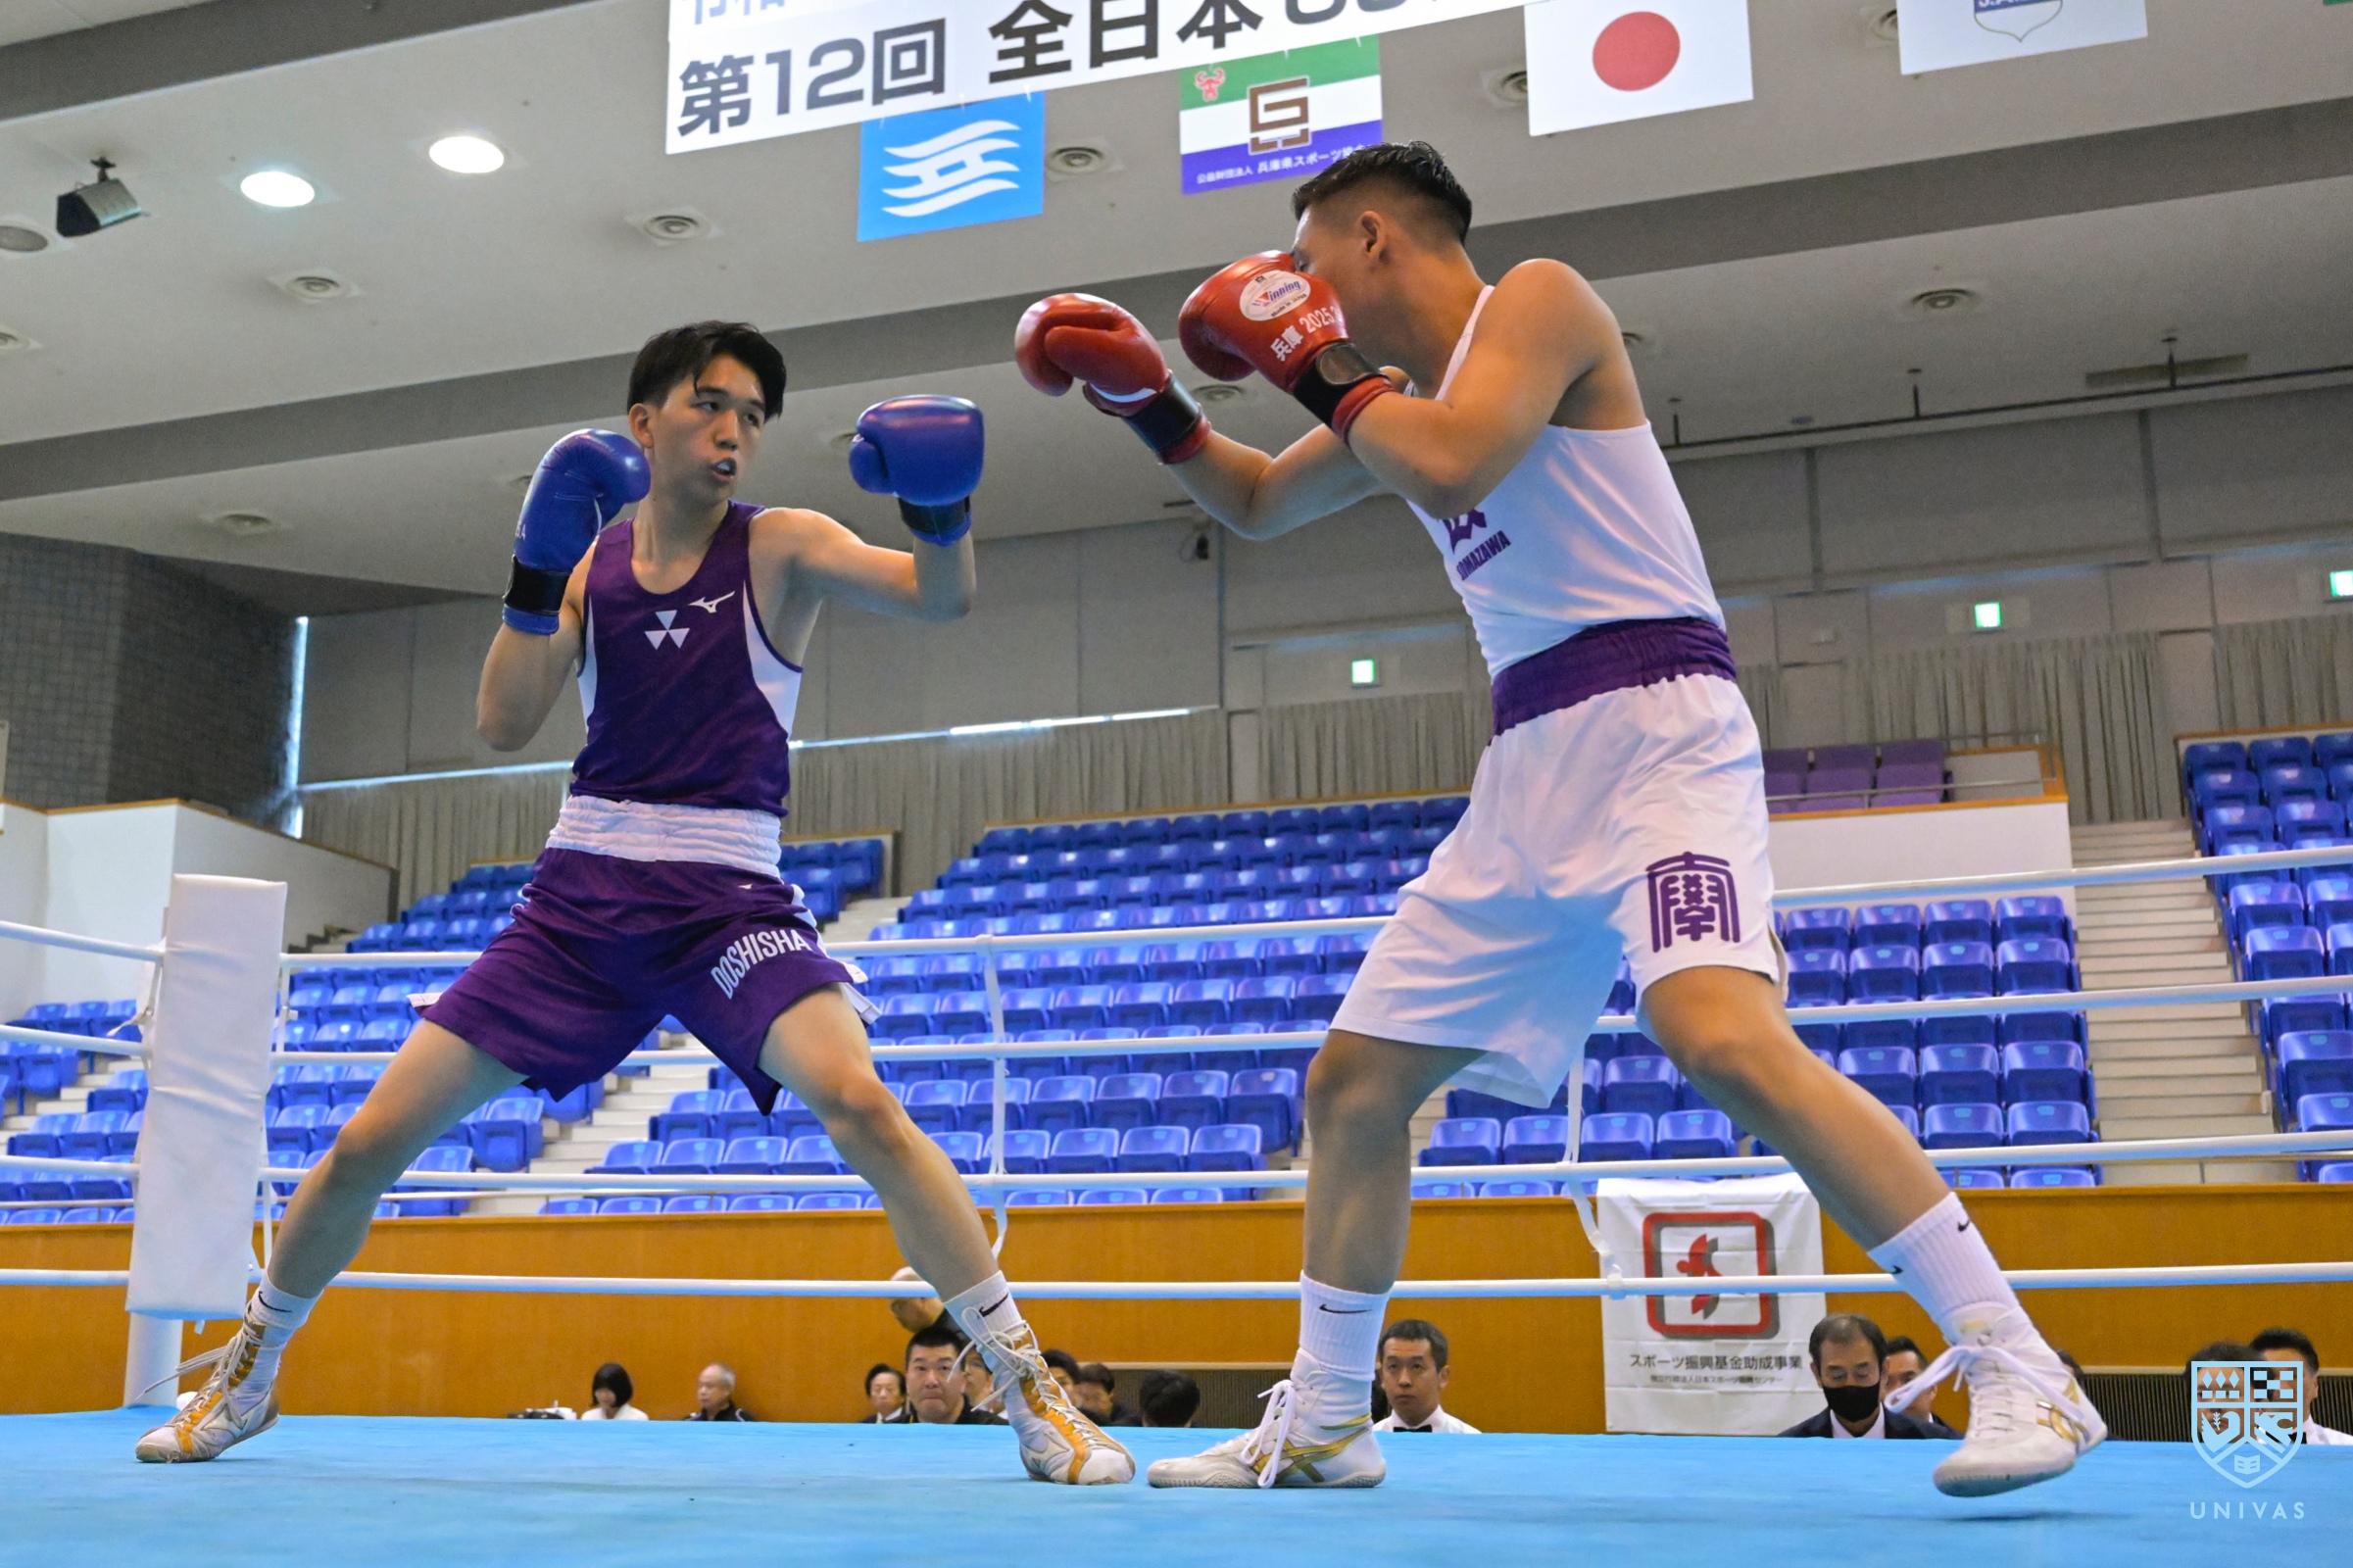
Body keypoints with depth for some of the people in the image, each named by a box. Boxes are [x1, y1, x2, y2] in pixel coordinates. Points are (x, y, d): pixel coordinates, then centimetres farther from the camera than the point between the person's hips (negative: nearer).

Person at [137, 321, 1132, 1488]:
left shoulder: (780, 548, 0)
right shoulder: (587, 560, 8)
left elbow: (940, 595, -15)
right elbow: (503, 726, -1)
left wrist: (942, 509, -36)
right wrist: (535, 577, -13)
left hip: (727, 899, -3)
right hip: (582, 895, 3)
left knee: (858, 1103, -30)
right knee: (370, 1141, 3)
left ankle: (1033, 1397, -19)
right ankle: (244, 1379, 30)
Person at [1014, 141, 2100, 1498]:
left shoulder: (1537, 300, -3)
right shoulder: (1402, 396, 21)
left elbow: (1452, 472, -21)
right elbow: (1255, 502, 36)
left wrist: (1319, 369, -4)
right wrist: (1146, 397, 23)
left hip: (1655, 724, -9)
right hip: (1532, 770, 9)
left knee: (1723, 1034, -31)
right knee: (1354, 1080, 8)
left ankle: (2018, 1371, -20)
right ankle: (1322, 1428, 20)